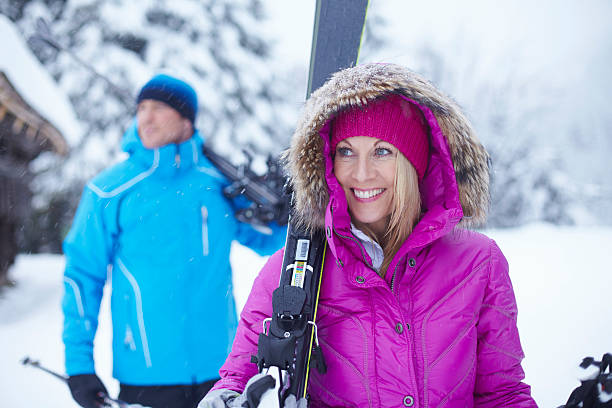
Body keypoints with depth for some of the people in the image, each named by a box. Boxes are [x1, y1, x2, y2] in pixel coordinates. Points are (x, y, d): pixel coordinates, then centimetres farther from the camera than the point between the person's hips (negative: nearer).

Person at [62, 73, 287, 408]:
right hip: (145, 374, -2)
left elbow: (269, 239, 15)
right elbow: (82, 277, 1)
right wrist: (79, 362, -2)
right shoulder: (108, 192, -2)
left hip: (219, 366, 2)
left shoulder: (220, 182, 4)